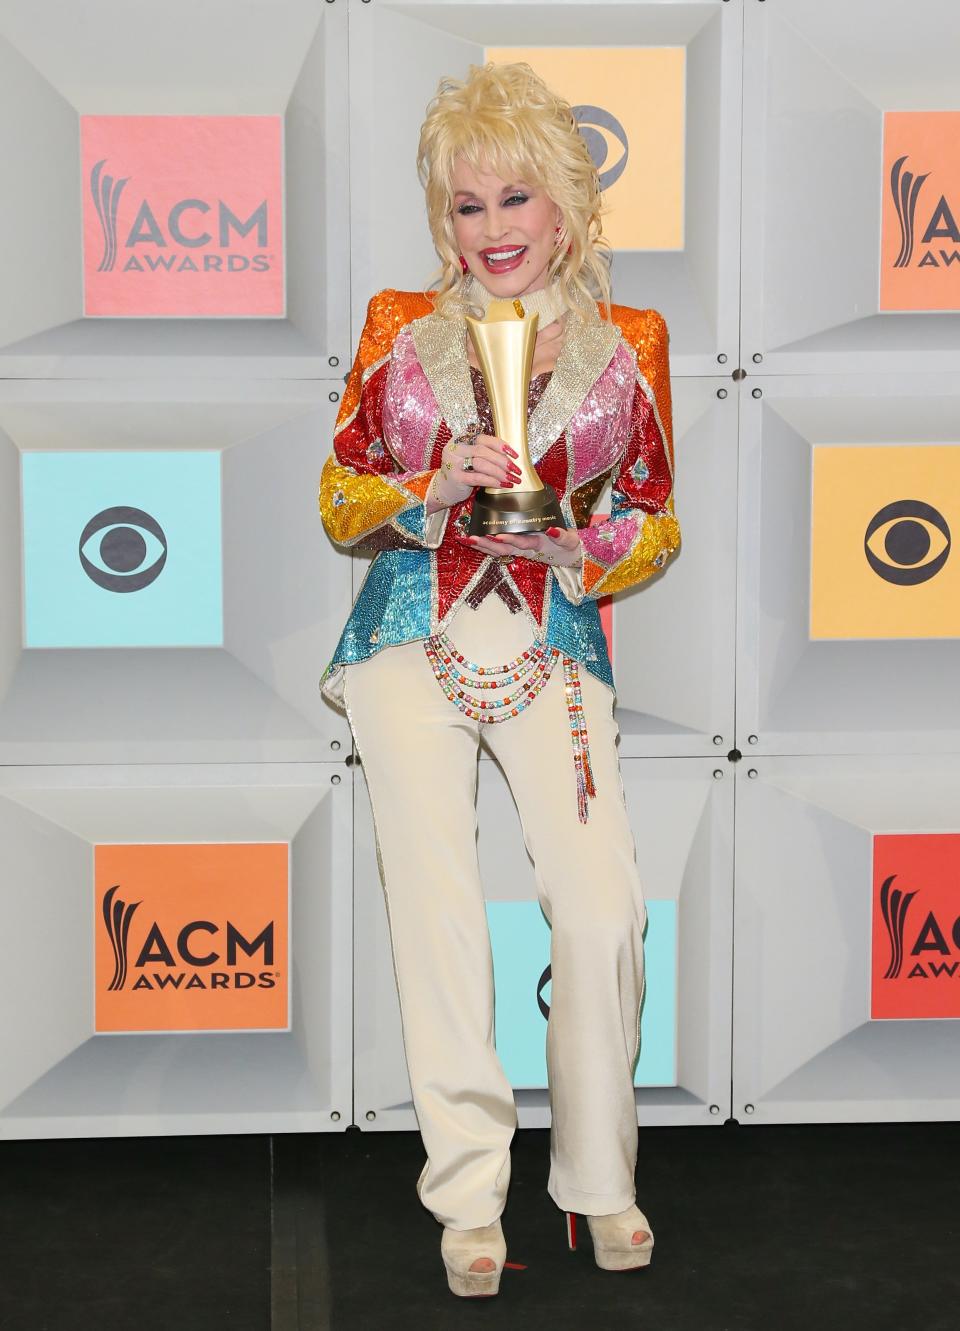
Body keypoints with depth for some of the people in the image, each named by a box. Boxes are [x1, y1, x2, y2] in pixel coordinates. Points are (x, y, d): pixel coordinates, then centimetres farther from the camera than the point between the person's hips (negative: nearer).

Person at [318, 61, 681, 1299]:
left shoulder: (628, 344, 6)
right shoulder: (403, 328, 6)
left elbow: (655, 522, 12)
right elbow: (339, 501, 8)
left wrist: (574, 549, -9)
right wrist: (435, 489, -12)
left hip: (553, 639, 0)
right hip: (412, 637, 0)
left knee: (604, 908, -15)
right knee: (437, 913, -11)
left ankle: (600, 1180, 6)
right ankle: (469, 1196, 1)